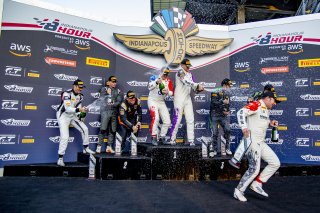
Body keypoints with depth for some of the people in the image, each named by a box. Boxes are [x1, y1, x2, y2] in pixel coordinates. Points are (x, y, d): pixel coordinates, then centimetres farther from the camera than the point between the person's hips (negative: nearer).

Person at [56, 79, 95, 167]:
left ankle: (86, 148, 22)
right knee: (65, 137, -16)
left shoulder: (80, 96, 1)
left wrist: (80, 115, -12)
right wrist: (79, 109, -43)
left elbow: (78, 108, 6)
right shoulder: (67, 94, -23)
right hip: (63, 115, -7)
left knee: (85, 129, 3)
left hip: (73, 115, 7)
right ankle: (60, 158, -4)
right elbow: (67, 109, -31)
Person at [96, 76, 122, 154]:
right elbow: (102, 98, -4)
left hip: (114, 112, 4)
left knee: (112, 130, 2)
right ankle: (99, 146, -6)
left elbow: (119, 101, 4)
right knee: (103, 129, -11)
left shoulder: (118, 91, 15)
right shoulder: (104, 89, 9)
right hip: (105, 111, -3)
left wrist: (113, 104, -11)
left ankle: (109, 147, 10)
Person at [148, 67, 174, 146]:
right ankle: (154, 138, -15)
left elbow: (171, 93, -3)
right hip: (152, 101, -5)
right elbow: (149, 87, -24)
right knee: (155, 118, -25)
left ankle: (162, 137, 16)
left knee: (167, 121, 1)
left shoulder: (169, 81, 3)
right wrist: (156, 82, -41)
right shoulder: (154, 77, -7)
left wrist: (167, 92, -24)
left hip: (161, 102, 5)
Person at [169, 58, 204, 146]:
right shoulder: (180, 72, -7)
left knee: (190, 119, 3)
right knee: (177, 119, -7)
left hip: (188, 99, 7)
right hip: (179, 99, -7)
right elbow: (186, 81, -26)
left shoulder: (190, 74, 16)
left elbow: (193, 86, 9)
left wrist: (198, 88, -12)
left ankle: (191, 140, 7)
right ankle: (172, 139, 5)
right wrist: (198, 85, -36)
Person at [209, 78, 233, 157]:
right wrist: (222, 102, -18)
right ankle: (214, 150, 13)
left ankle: (227, 148, 7)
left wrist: (228, 111, 3)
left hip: (223, 115, 5)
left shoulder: (227, 93, 10)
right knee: (215, 133, -1)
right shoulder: (215, 92, -10)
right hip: (215, 115, -4)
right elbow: (213, 103, -20)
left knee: (227, 130, -9)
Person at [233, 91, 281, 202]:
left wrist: (270, 123, 10)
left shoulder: (267, 110, 18)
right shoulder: (256, 105, -11)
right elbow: (241, 112, -25)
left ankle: (257, 184, 14)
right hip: (252, 141, -10)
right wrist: (244, 127, -38)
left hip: (261, 142, 10)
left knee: (275, 163, 8)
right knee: (254, 169, -9)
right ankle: (238, 191, 7)